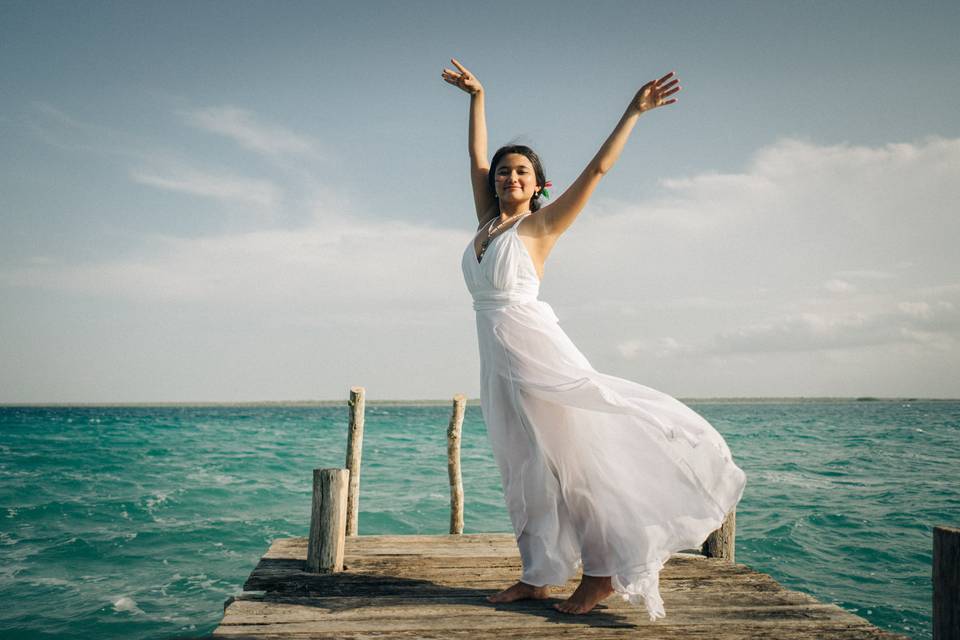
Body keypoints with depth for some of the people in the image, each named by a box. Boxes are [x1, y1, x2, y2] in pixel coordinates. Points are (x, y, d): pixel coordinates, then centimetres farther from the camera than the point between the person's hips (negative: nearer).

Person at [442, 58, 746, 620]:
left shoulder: (539, 225, -1)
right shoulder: (488, 221, 14)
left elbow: (597, 169, -4)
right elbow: (477, 158, 23)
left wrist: (634, 113, -3)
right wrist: (477, 98, 28)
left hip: (535, 350, -7)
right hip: (498, 358, 7)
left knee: (570, 459, -4)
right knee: (525, 469, 9)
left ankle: (601, 574, 4)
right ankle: (539, 576, 17)